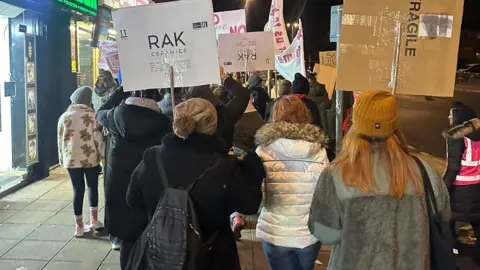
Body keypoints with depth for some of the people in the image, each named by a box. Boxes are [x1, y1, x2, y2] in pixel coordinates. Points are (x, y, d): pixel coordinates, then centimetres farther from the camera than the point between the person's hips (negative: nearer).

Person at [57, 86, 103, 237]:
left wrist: (62, 158, 16)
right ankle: (94, 220, 19)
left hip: (71, 159, 2)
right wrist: (100, 155, 4)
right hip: (90, 158, -2)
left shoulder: (64, 116, 2)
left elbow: (61, 139, 6)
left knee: (78, 190, 7)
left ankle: (79, 226, 11)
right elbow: (97, 137, -8)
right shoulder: (92, 115, -6)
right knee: (92, 186, 17)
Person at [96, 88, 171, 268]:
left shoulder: (116, 115, -7)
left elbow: (100, 113, 17)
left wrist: (121, 91, 14)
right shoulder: (162, 121, -11)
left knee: (128, 238, 11)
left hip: (119, 186, 1)